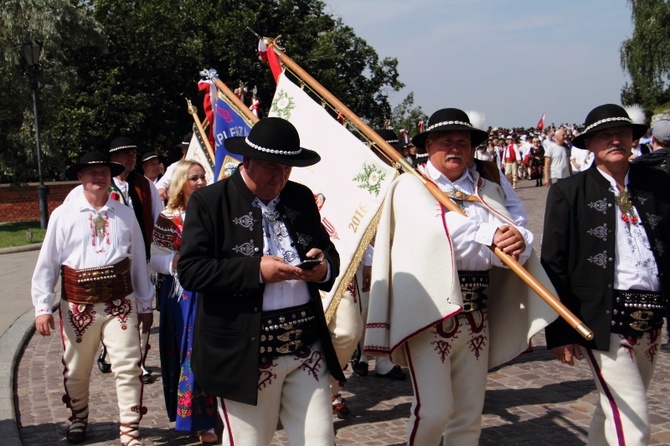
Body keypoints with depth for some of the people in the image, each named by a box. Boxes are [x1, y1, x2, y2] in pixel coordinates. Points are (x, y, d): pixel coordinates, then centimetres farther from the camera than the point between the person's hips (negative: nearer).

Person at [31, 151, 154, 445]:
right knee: (76, 370, 15)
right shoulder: (63, 215, -2)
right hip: (77, 305, 0)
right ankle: (78, 418, 40)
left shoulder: (125, 215, 3)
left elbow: (139, 261, 8)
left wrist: (145, 305, 10)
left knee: (128, 367, -4)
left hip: (120, 303, 0)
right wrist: (42, 308, -6)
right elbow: (47, 264, -1)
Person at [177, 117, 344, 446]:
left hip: (308, 346, 4)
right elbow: (189, 271, -12)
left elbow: (329, 252, 19)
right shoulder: (209, 202, -4)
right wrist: (256, 270, -21)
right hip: (244, 354, -4)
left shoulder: (301, 198, 12)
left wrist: (324, 266, -6)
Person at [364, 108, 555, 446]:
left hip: (476, 314, 5)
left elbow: (511, 233, 1)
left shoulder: (488, 191, 16)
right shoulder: (410, 185, 3)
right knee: (434, 410, -9)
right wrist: (490, 236, -11)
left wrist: (521, 241, -21)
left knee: (469, 415, 10)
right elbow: (438, 230, -15)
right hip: (429, 312, -5)